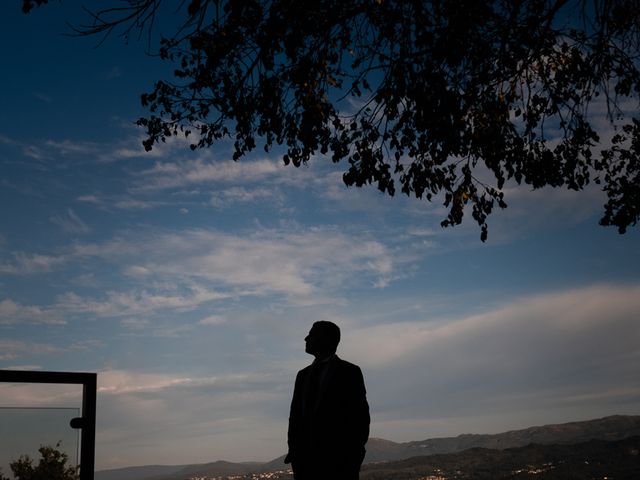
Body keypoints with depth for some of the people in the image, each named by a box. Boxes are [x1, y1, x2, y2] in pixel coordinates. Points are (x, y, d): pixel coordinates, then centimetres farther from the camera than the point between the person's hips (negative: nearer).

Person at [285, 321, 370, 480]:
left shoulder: (350, 372, 3)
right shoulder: (303, 375, 17)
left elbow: (360, 416, 0)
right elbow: (296, 415, 15)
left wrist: (355, 454, -6)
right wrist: (294, 450, 5)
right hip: (307, 459, 4)